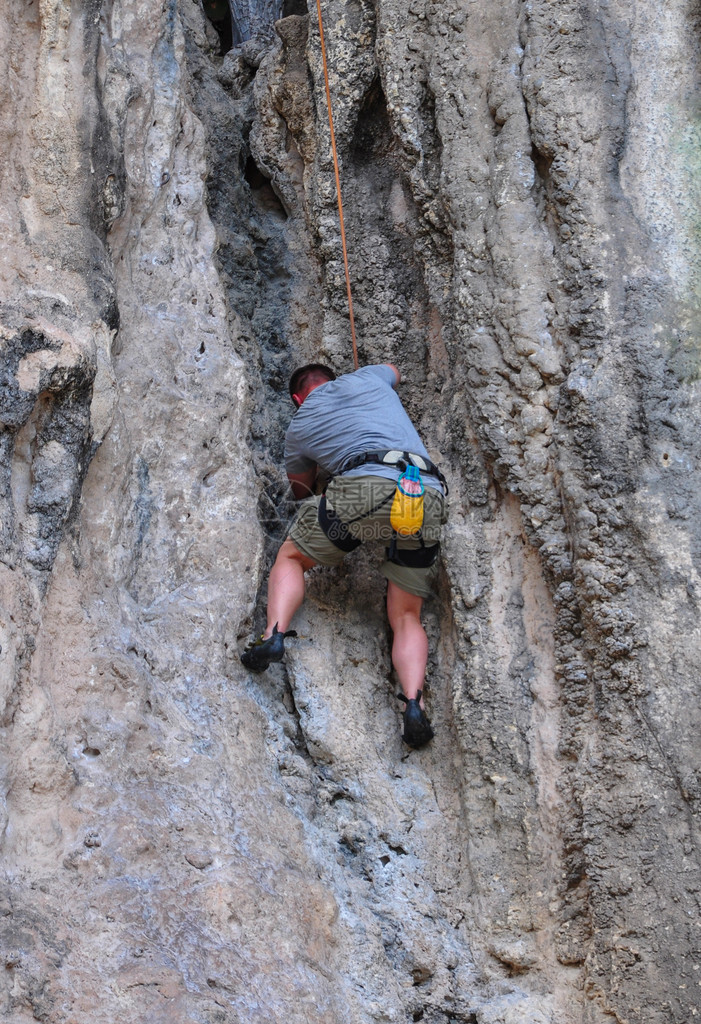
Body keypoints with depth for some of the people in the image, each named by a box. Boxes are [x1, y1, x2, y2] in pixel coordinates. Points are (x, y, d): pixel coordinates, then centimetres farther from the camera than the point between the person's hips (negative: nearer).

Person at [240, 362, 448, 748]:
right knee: (405, 617, 10)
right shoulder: (366, 379, 29)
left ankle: (274, 634, -4)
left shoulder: (298, 427, 25)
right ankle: (414, 704, -13)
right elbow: (392, 370, 55)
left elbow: (302, 490, 40)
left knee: (291, 556, 21)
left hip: (366, 486, -3)